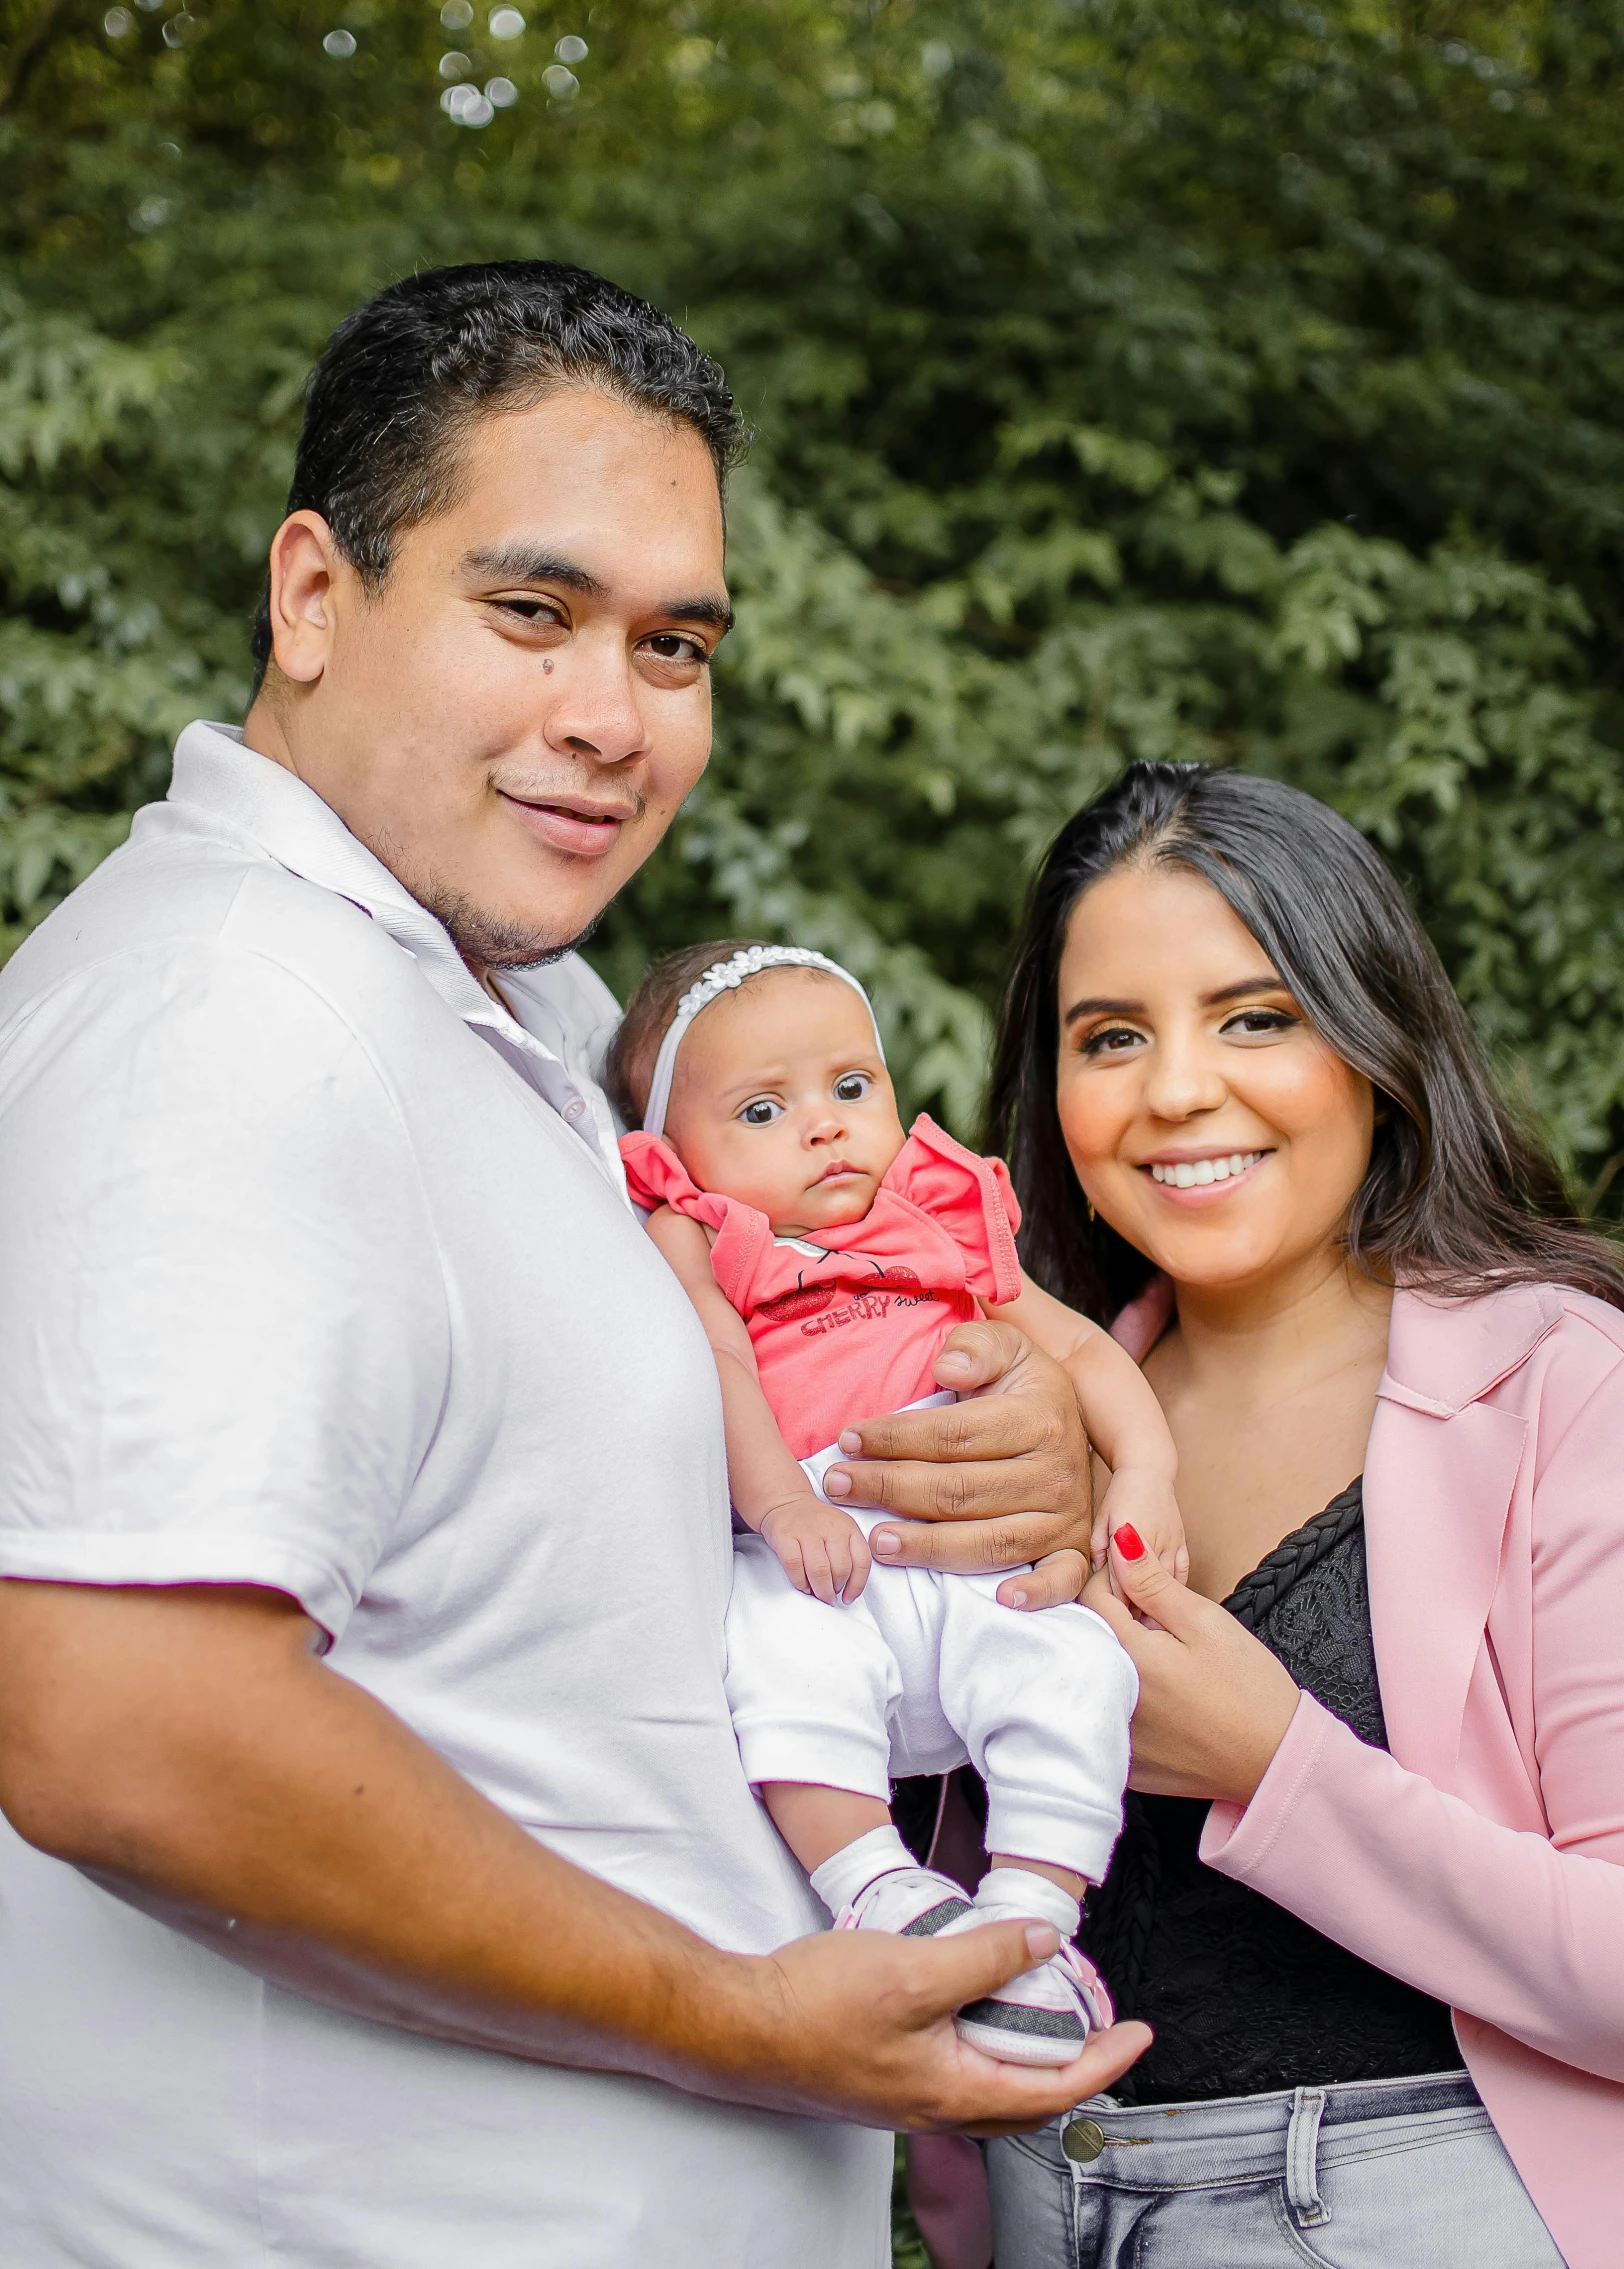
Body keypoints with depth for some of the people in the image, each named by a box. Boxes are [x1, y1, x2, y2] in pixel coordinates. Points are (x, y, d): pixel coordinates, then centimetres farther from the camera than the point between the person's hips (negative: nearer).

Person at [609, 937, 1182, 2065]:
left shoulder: (950, 1224, 27)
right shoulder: (692, 1243, 16)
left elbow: (1078, 1344, 25)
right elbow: (713, 1371, -1)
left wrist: (1143, 1469, 5)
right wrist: (783, 1505, -18)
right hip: (814, 1562, -2)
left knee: (1073, 1664, -27)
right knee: (781, 1640, -36)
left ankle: (1032, 1921, -19)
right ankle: (873, 1886, -28)